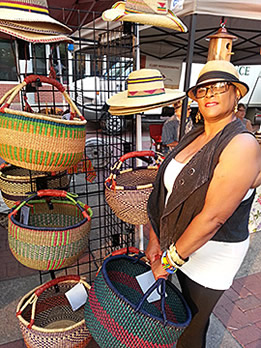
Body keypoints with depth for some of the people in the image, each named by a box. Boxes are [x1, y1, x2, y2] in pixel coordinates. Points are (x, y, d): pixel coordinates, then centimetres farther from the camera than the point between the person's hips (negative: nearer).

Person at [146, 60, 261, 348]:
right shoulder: (193, 137, 2)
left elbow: (213, 217, -27)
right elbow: (170, 190, 2)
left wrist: (170, 260, -20)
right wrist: (155, 240, 2)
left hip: (212, 253, -6)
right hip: (181, 242, 7)